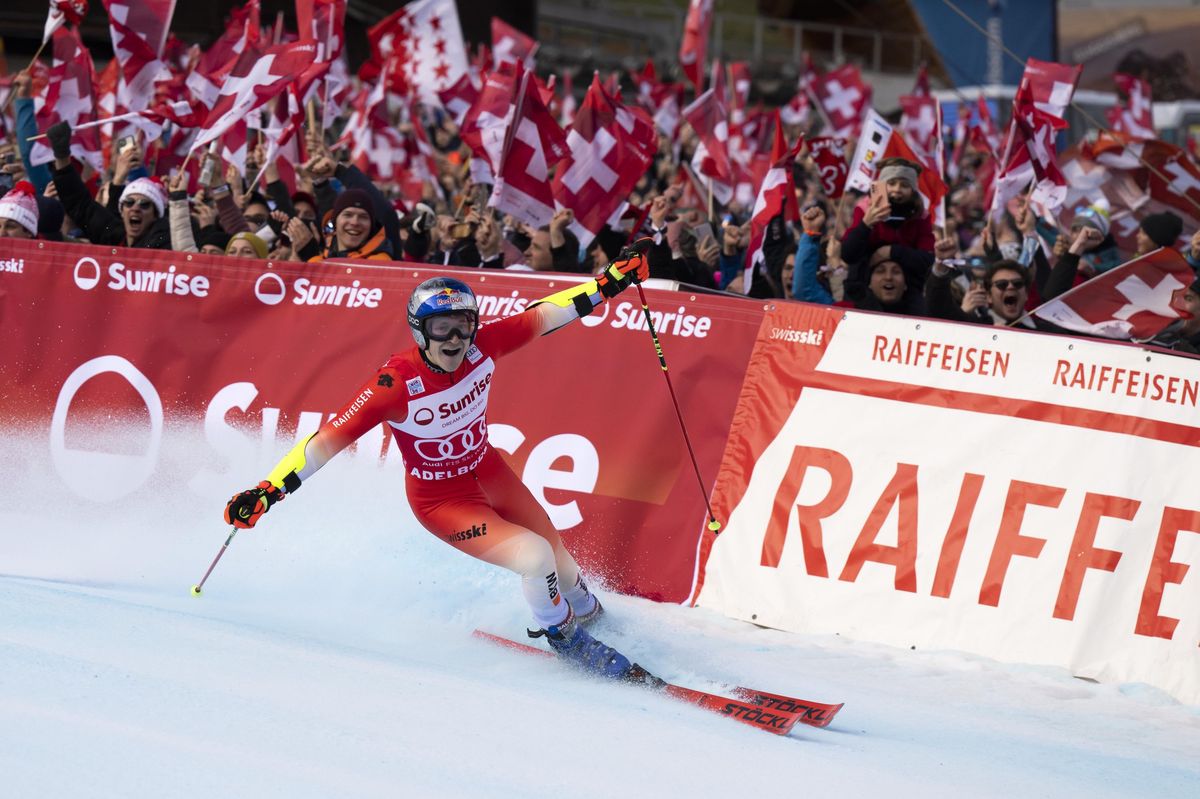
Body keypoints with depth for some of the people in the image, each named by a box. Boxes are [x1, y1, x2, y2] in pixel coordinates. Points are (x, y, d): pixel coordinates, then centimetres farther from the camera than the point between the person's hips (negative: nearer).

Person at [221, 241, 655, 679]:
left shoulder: (481, 348, -20)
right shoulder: (396, 384, -33)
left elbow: (545, 316, -8)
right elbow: (326, 441, -33)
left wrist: (610, 282, -10)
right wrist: (267, 492, -39)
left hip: (488, 473, 6)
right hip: (440, 500, -6)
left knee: (557, 554, 19)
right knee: (535, 558, -20)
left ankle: (586, 610, 55)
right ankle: (564, 636, 11)